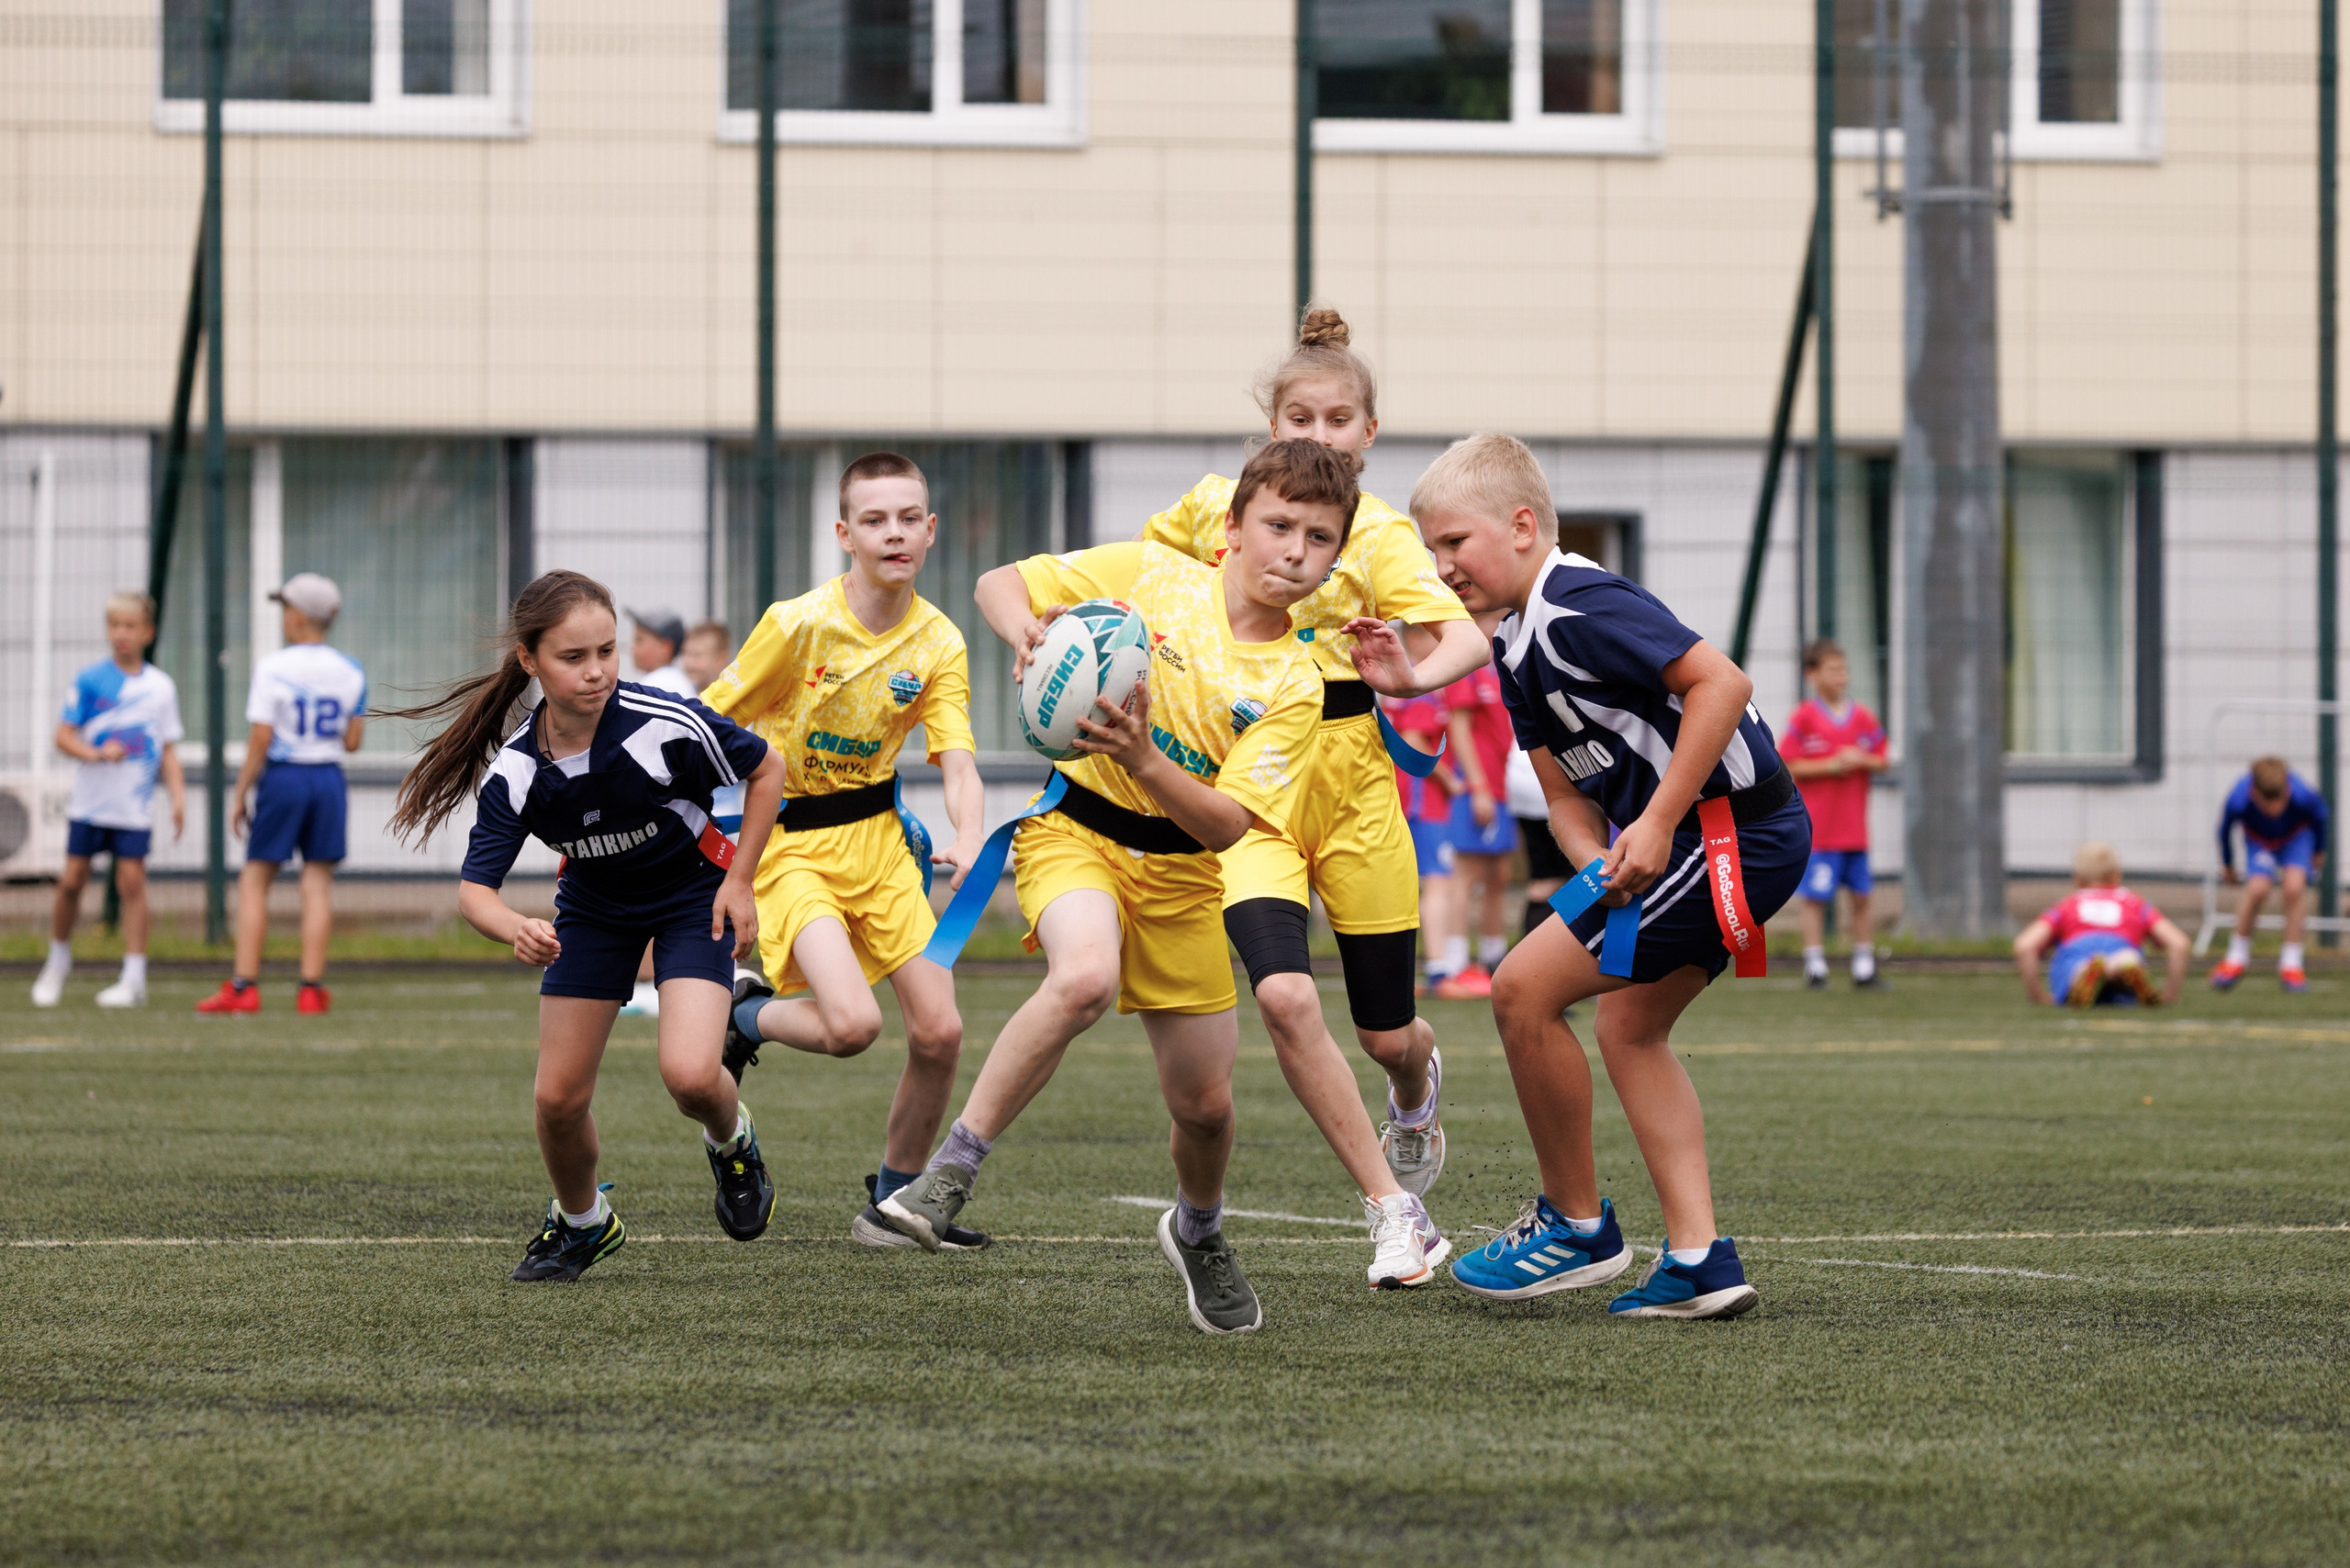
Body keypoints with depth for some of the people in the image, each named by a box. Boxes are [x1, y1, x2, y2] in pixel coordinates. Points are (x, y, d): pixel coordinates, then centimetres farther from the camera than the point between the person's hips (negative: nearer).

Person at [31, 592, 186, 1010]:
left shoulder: (161, 687, 4)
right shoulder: (90, 680, -2)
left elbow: (168, 751, 9)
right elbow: (64, 736, -4)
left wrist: (178, 797, -1)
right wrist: (95, 754, -22)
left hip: (134, 807, 0)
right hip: (89, 801, 0)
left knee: (132, 880, -6)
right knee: (72, 880, 2)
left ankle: (134, 978, -2)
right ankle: (58, 960, 23)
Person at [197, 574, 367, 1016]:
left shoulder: (273, 668, -9)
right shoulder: (350, 672, 3)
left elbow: (260, 739, -12)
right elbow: (352, 741, 5)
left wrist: (240, 794, -5)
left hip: (283, 777, -4)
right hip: (329, 778, 4)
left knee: (254, 880, 4)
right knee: (318, 882, 5)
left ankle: (243, 985, 0)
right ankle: (311, 988, 2)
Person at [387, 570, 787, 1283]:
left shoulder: (666, 726, -31)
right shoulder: (515, 771, -24)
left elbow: (766, 768, -13)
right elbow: (474, 889, -24)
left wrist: (739, 881, -12)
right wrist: (515, 929, -47)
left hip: (693, 894, -3)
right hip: (594, 906, 3)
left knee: (690, 1075, -24)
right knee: (558, 1096, -1)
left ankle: (732, 1143, 14)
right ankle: (581, 1222, 30)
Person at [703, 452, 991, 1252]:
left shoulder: (938, 643, -5)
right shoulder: (799, 624, -17)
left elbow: (957, 758, -13)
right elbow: (709, 723, -8)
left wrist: (969, 839, -33)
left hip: (877, 839, 5)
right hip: (789, 844, -5)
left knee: (939, 1031, -2)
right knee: (852, 1022, -24)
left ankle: (896, 1199, 19)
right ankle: (745, 1017, 9)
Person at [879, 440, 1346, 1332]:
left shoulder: (1292, 687, -8)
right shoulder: (1149, 574, -10)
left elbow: (1226, 826, -18)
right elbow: (998, 584, -2)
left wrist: (1145, 762, -35)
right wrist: (1028, 634, -25)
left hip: (1183, 873, 3)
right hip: (1076, 829, -3)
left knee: (1205, 1100, 5)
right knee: (1084, 978, -36)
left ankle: (1198, 1233, 40)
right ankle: (952, 1168, -26)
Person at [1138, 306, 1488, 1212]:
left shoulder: (1378, 533, -6)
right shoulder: (1216, 506, 3)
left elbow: (1467, 639, -20)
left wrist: (1417, 676, -42)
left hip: (1346, 776, -1)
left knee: (1386, 1033, 8)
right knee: (1284, 996, -22)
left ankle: (1417, 1085, 49)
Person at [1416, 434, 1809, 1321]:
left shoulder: (1581, 607, -17)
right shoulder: (1517, 651, 15)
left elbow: (1721, 684, -24)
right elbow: (1566, 796, 15)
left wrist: (1656, 826, -22)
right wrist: (1603, 868, -6)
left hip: (1734, 831, -11)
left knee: (1525, 987, -7)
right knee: (1629, 1027, 17)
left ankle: (1577, 1225, 5)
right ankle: (1699, 1260, 12)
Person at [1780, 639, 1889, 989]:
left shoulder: (1862, 717, 9)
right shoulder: (1803, 717, -5)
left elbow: (1882, 761, 13)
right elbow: (1789, 767, -9)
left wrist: (1861, 760, -8)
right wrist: (1832, 766, -16)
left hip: (1854, 826, 5)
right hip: (1817, 828, -5)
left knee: (1861, 894, 7)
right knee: (1815, 897, -4)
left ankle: (1864, 962, 14)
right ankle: (1815, 963, 1)